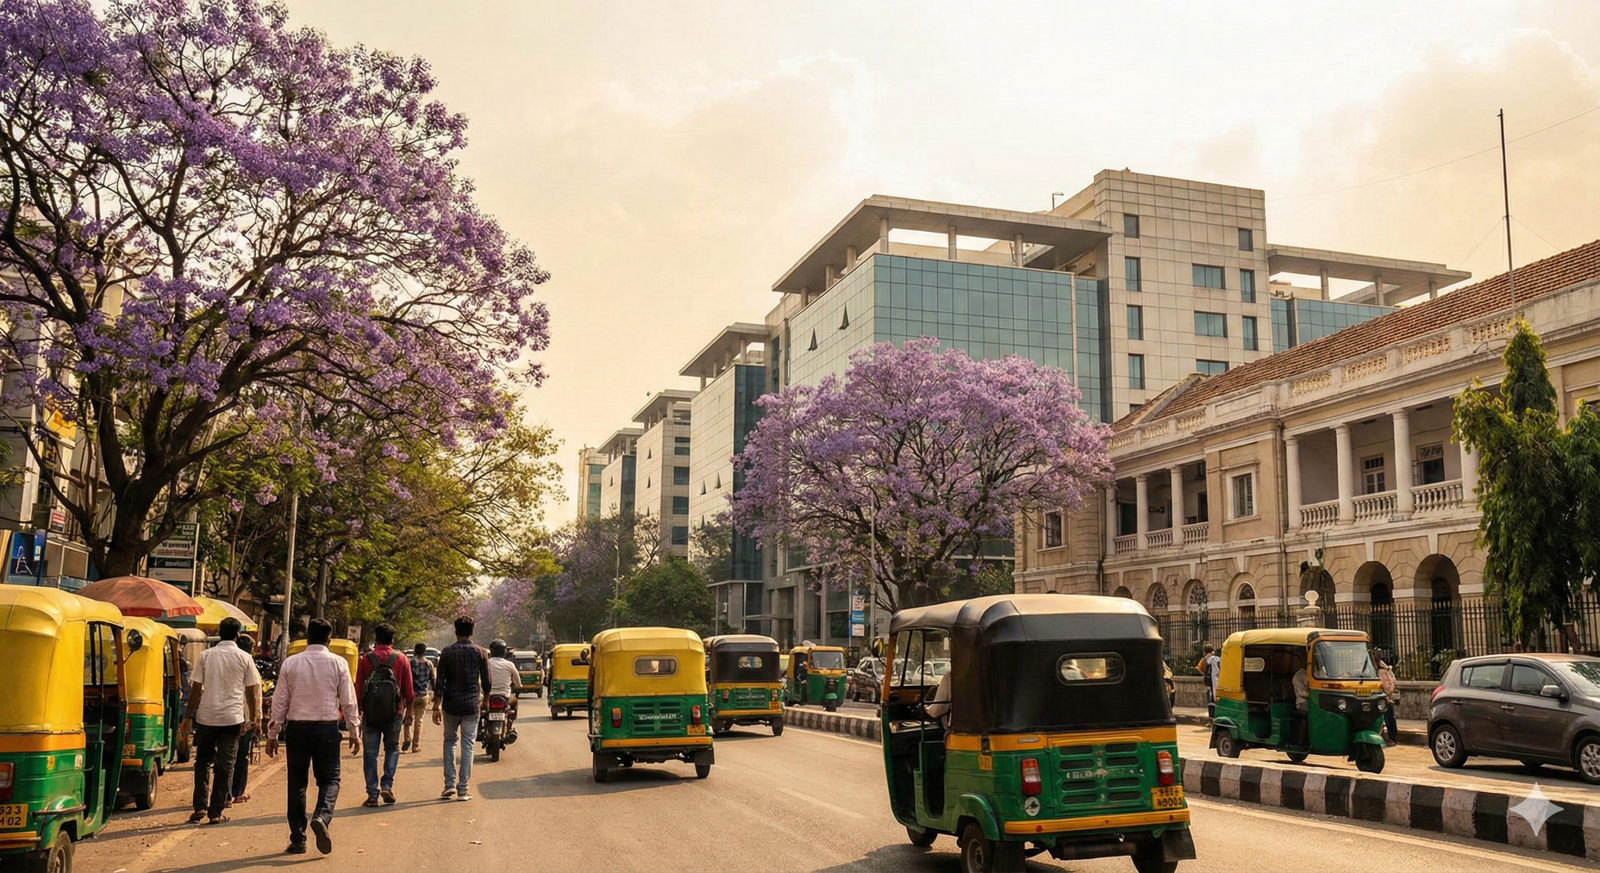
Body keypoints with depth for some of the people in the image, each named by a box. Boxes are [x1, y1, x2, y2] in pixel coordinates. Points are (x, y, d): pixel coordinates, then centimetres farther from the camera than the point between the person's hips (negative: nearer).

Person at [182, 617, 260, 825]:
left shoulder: (205, 656, 1)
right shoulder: (244, 659, -1)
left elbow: (196, 689, 0)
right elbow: (251, 691, 2)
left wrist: (187, 717, 8)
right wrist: (253, 718, 14)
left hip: (206, 716, 1)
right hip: (232, 718, -1)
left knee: (203, 762, 16)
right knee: (225, 766, 4)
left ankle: (200, 806, 7)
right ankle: (216, 812, 5)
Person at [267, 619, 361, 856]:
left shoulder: (291, 663, 1)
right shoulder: (338, 663, -3)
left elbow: (280, 701, 2)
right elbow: (348, 701, 0)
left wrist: (273, 734, 9)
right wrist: (355, 732, 9)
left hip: (296, 728, 2)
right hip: (327, 728, -1)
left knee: (297, 783, 11)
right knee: (329, 779, 9)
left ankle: (297, 840, 12)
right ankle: (321, 817, -19)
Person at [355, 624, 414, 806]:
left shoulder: (366, 659, -2)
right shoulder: (401, 660, -1)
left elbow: (358, 687, 1)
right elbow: (408, 689, 2)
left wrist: (359, 709, 13)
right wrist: (408, 708, 18)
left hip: (370, 713, 0)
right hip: (393, 713, 0)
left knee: (370, 754, 6)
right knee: (392, 749, 16)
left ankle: (372, 794, 4)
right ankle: (387, 784, 2)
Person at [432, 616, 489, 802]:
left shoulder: (447, 652, -3)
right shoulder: (479, 652, -1)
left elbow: (440, 682, -5)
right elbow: (486, 681, 3)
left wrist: (436, 707, 0)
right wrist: (486, 699, 21)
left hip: (450, 705, 0)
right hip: (471, 704, 0)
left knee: (450, 742, 16)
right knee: (467, 745, 4)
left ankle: (449, 784, 8)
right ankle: (462, 789, 2)